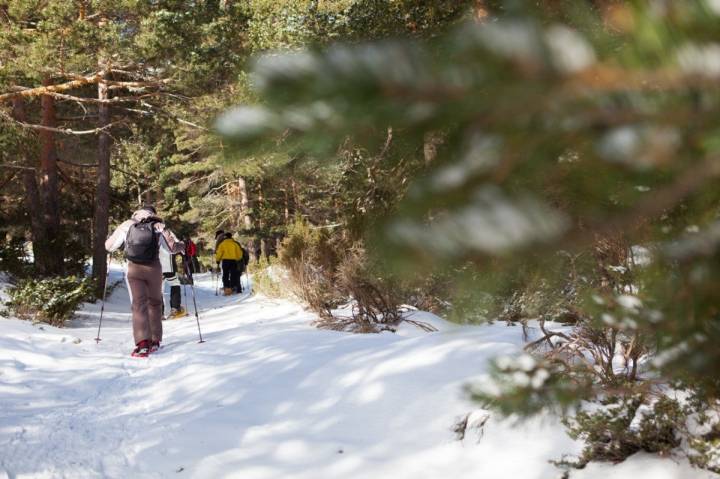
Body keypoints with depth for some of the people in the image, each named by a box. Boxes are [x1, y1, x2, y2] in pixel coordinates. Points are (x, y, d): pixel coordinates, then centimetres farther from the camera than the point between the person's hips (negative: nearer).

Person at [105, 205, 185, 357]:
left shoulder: (127, 225, 1)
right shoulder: (159, 226, -1)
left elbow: (109, 246, 7)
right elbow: (173, 247, 2)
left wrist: (109, 239, 30)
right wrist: (182, 246, 24)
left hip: (134, 270, -1)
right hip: (154, 269, 1)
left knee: (138, 304, -5)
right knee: (155, 303, 19)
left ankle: (142, 342, -23)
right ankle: (155, 341, 22)